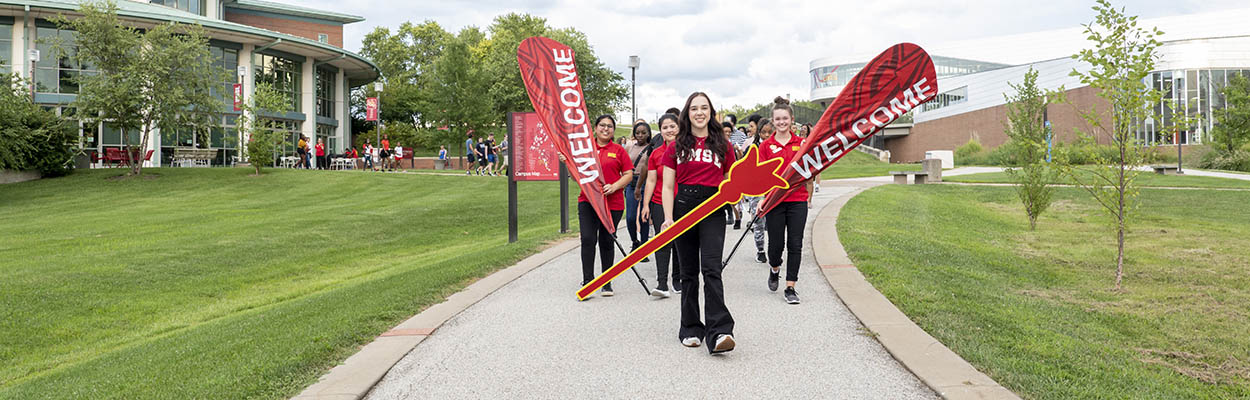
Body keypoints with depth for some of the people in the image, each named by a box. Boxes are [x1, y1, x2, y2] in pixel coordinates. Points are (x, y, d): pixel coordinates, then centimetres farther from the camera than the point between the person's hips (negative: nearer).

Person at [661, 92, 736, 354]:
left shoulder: (722, 146, 11)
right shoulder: (677, 147, 10)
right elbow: (667, 187, 6)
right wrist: (668, 218, -5)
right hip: (683, 208, 1)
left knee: (711, 269, -14)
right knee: (688, 272, 6)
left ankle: (718, 332, -20)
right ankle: (691, 330, 16)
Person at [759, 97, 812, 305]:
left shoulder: (802, 143, 5)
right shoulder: (766, 146, 2)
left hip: (797, 200, 1)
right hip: (775, 200, -1)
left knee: (795, 244, 0)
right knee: (776, 243, 3)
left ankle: (790, 288, 7)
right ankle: (774, 269, 36)